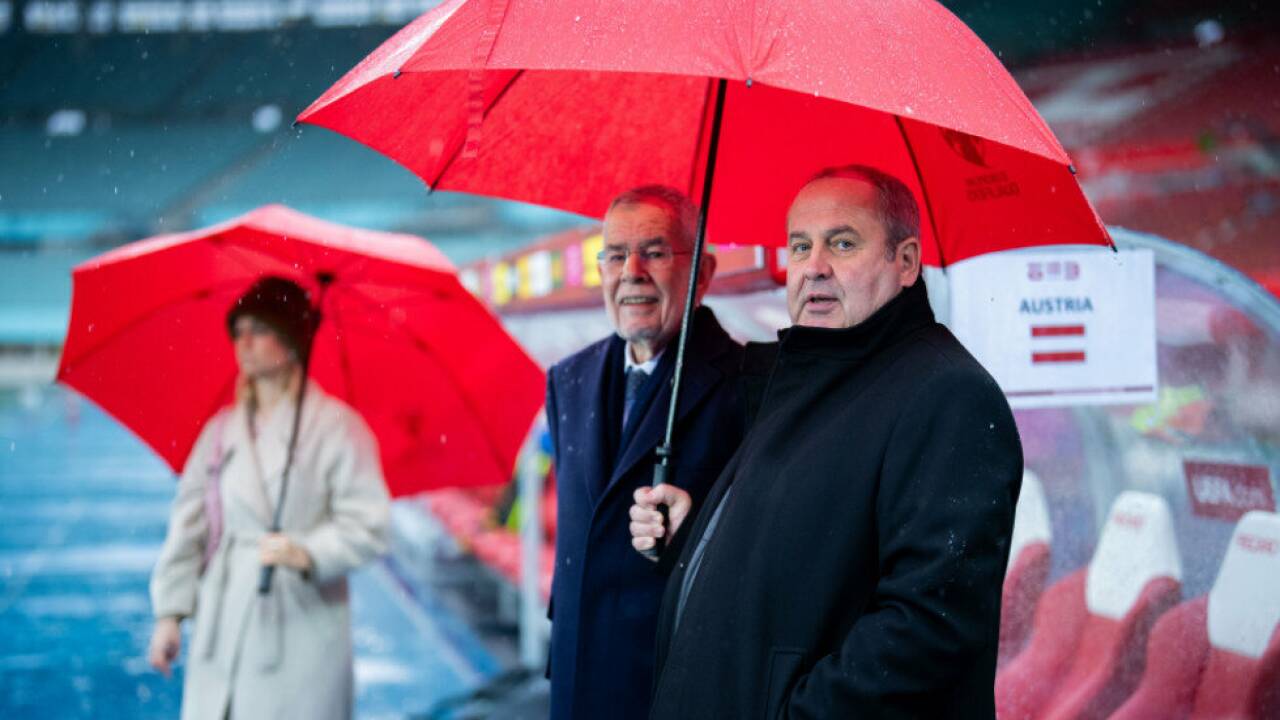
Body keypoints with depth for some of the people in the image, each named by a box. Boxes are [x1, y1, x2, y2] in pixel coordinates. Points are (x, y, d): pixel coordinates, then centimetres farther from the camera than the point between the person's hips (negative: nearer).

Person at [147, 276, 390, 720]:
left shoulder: (335, 426, -2)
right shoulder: (221, 429, 12)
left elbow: (367, 526, -7)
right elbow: (188, 524, 10)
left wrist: (309, 553, -24)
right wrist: (170, 612, 3)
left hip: (300, 628, -4)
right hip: (222, 630, 4)